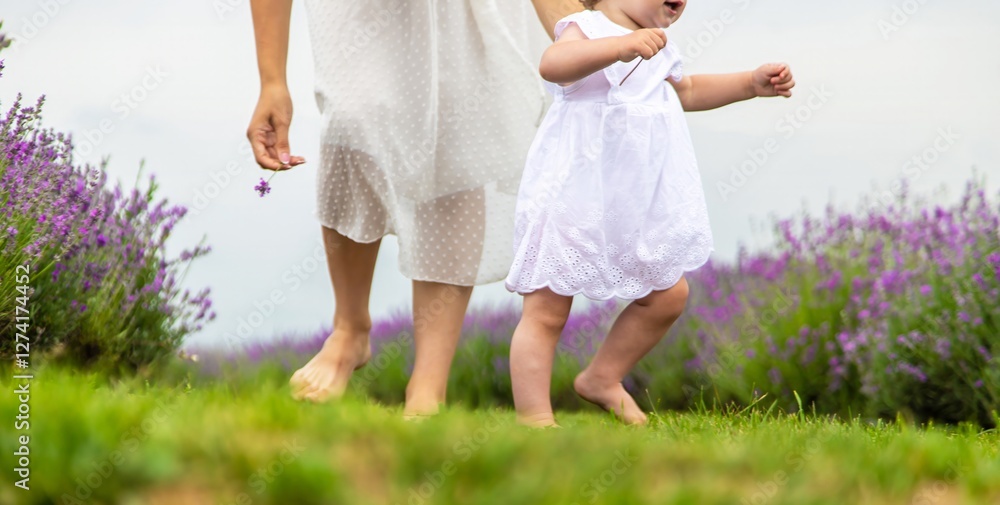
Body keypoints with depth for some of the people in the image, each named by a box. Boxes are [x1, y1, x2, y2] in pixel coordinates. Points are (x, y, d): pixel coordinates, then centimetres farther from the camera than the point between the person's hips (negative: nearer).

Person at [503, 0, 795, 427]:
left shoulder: (659, 49, 12)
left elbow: (686, 92, 33)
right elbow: (553, 64, -38)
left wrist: (752, 83, 25)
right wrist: (621, 45, -50)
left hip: (634, 211, 9)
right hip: (570, 202, -8)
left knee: (668, 296, 14)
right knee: (546, 309, -4)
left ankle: (602, 379, 30)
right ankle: (534, 419, 1)